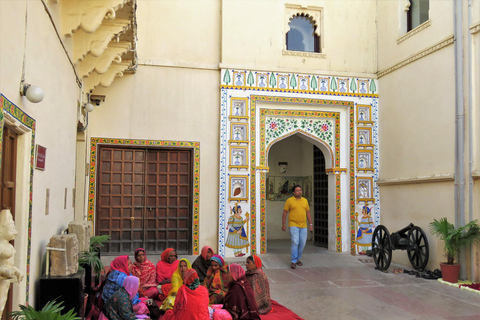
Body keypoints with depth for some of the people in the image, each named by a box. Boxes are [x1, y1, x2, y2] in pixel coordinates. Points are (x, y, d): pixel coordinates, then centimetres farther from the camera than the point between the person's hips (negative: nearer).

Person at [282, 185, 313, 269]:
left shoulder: (305, 200, 12)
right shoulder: (289, 200, 0)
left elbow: (308, 213, 16)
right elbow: (285, 213, 1)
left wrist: (311, 224, 11)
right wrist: (283, 224, -4)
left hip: (303, 226, 4)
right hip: (293, 225, -4)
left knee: (302, 243, 7)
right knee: (295, 242, -12)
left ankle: (298, 259, 25)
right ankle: (293, 261, -6)